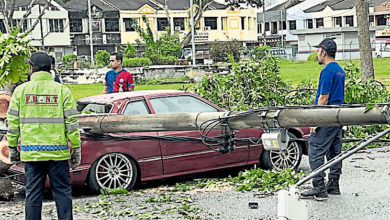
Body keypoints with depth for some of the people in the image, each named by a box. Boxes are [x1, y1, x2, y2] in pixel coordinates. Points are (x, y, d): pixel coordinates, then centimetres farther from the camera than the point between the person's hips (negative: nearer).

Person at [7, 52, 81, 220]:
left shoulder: (21, 90, 3)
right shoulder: (62, 90, 0)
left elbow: (13, 122, 4)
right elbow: (71, 122, -3)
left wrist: (12, 147, 12)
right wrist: (76, 148, 3)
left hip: (30, 153, 1)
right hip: (57, 152, -1)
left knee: (32, 194, 8)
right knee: (62, 193, 7)